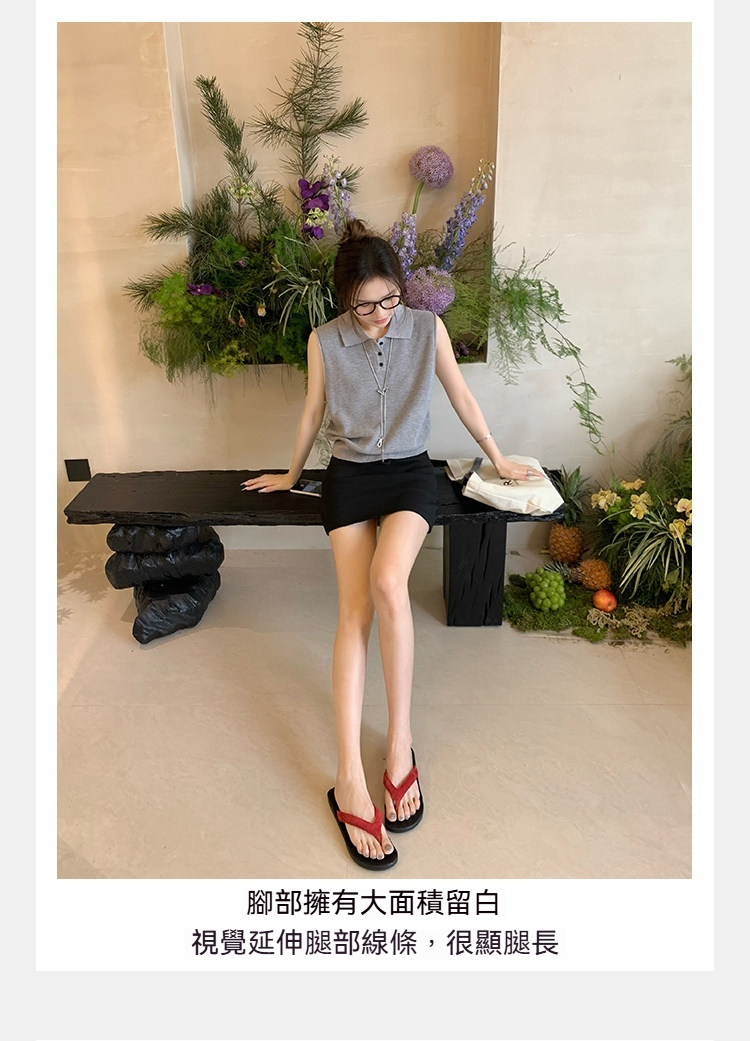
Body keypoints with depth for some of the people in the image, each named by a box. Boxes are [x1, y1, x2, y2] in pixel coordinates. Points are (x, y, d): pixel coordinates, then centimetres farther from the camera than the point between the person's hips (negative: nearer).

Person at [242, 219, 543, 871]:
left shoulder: (428, 328, 1)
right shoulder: (324, 341, 1)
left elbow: (461, 397, 9)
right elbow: (313, 413, 13)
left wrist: (499, 459, 15)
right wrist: (291, 475, 23)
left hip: (409, 472, 0)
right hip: (348, 475, 1)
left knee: (388, 582, -31)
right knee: (355, 608, -19)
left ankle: (400, 738, -16)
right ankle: (350, 777, -21)